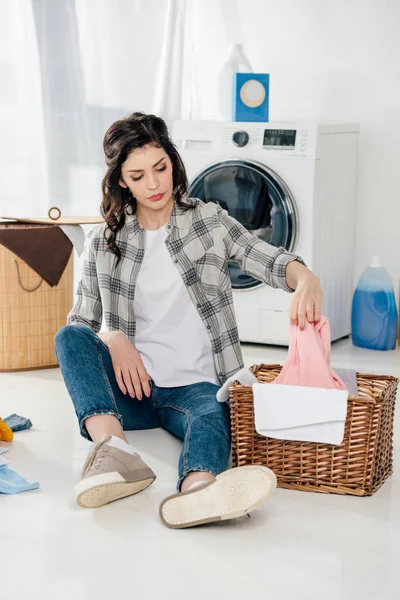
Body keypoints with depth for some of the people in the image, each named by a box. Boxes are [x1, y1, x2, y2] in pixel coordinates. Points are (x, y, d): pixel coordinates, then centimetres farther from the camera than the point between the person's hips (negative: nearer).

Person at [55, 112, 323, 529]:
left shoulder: (209, 221, 7)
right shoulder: (105, 241, 10)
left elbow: (268, 261, -8)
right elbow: (81, 321, 11)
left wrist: (304, 277, -32)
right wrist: (113, 339, -13)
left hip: (194, 385, -1)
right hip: (129, 386, 2)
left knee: (213, 414, -35)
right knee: (68, 338, -25)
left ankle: (198, 489, -70)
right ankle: (113, 449, -48)